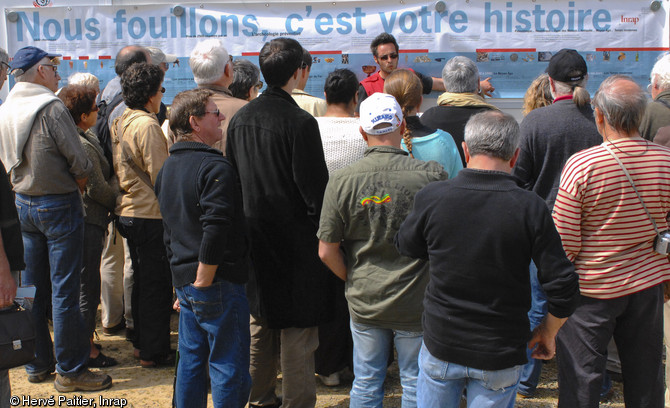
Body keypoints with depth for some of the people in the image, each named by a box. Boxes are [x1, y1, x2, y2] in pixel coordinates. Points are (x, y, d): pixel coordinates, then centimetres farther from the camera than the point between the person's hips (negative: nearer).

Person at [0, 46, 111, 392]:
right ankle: (70, 370, 7)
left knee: (32, 288, 14)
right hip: (58, 205, -7)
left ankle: (37, 363, 25)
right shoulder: (51, 108, -17)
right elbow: (80, 165, -16)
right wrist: (76, 190, 1)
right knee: (64, 290, -1)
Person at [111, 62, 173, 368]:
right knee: (157, 285, 1)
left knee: (143, 281, 19)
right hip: (150, 214, -9)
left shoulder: (120, 122, 9)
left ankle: (141, 343, 29)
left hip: (128, 211, 9)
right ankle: (154, 352, 9)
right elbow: (160, 176, -18)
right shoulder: (147, 125, -18)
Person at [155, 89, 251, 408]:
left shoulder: (168, 167, 13)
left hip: (184, 280, 9)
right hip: (217, 283, -9)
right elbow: (215, 229, -26)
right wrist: (203, 280, -17)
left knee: (190, 361, 18)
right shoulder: (215, 167, -16)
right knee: (229, 369, 0)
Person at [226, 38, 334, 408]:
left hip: (254, 235, 7)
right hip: (294, 239, -7)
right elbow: (315, 188, -17)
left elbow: (231, 176, 11)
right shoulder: (300, 122, -18)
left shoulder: (240, 118, 4)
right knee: (297, 328, 3)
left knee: (260, 321, 19)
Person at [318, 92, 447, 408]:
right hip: (416, 302, -1)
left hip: (364, 300, 2)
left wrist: (353, 280, 10)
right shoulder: (432, 175, -16)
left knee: (366, 383, 17)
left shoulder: (342, 180, -11)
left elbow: (327, 251, -6)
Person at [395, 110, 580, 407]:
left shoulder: (431, 198, -12)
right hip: (500, 354, -1)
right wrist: (547, 333, 4)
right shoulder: (530, 208, -17)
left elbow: (406, 247, 7)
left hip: (440, 347, 1)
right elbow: (563, 287, -14)